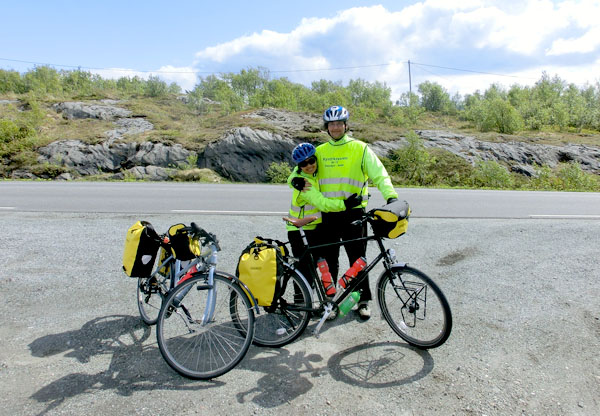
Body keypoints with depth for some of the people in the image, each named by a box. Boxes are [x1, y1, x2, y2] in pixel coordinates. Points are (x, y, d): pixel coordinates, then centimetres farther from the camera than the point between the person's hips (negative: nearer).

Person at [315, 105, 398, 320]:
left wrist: (391, 196, -24)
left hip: (353, 212, -3)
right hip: (328, 214, 3)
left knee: (357, 259, 4)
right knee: (329, 260, 11)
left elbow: (379, 174, -8)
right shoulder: (319, 152, 11)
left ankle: (363, 300, 19)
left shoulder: (360, 149, -1)